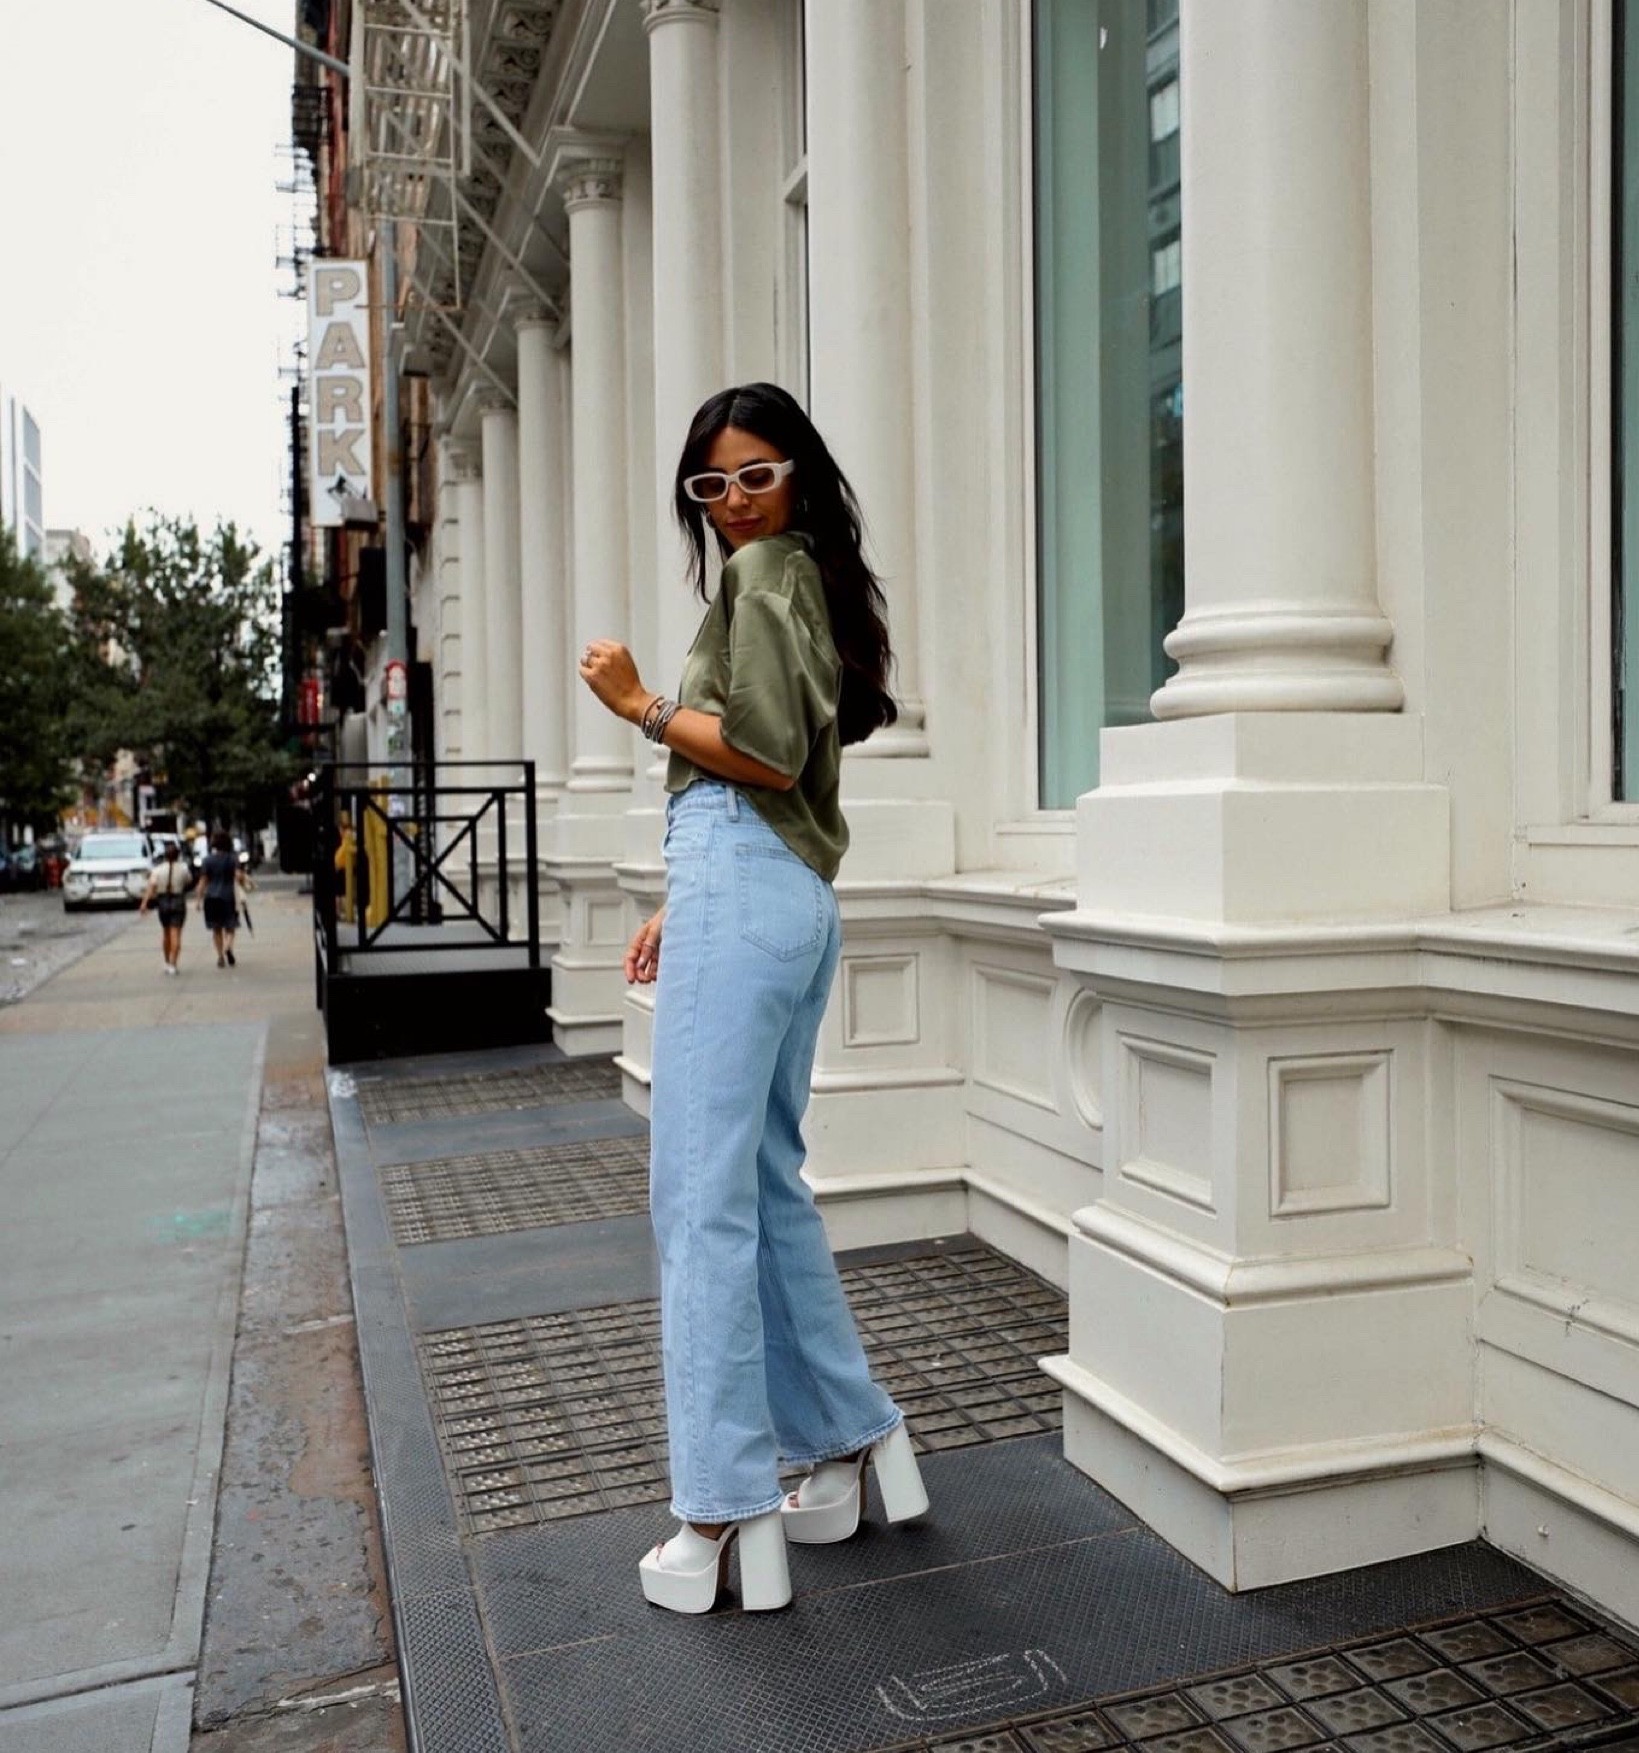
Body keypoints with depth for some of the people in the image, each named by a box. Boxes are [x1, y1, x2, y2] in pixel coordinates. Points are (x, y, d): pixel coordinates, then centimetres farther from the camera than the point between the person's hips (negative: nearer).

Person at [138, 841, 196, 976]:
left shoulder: (158, 870, -5)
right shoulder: (183, 869, -7)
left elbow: (151, 887, -13)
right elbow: (190, 881, 8)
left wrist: (144, 903, -16)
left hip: (163, 903, 2)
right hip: (178, 902, -2)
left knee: (165, 933, 17)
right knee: (175, 934, -3)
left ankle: (167, 963, 25)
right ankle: (173, 964, -11)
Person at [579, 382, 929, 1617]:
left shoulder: (763, 573, -3)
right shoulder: (815, 584, 26)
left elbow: (765, 756, -16)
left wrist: (641, 704, -4)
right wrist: (681, 909, 22)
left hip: (742, 895, -10)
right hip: (794, 899, 10)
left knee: (704, 1200, -7)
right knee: (768, 1183, 15)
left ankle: (728, 1520, -2)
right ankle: (853, 1447, 23)